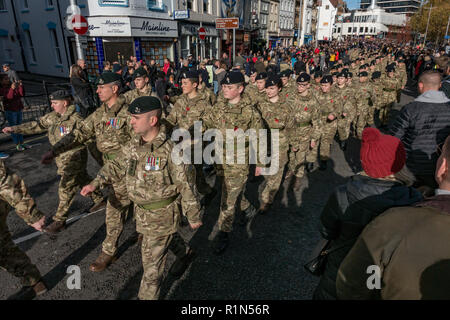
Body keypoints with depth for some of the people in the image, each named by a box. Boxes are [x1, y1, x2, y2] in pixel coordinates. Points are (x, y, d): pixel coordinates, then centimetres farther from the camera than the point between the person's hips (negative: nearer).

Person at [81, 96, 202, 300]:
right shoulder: (132, 145, -3)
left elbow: (186, 186, -19)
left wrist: (193, 217, -11)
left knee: (152, 262, 4)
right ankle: (184, 254, 61)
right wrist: (96, 183, -4)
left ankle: (147, 296, 26)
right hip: (141, 210, 8)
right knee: (168, 236, 32)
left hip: (162, 214, -7)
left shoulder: (170, 150, -26)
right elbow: (117, 167, 11)